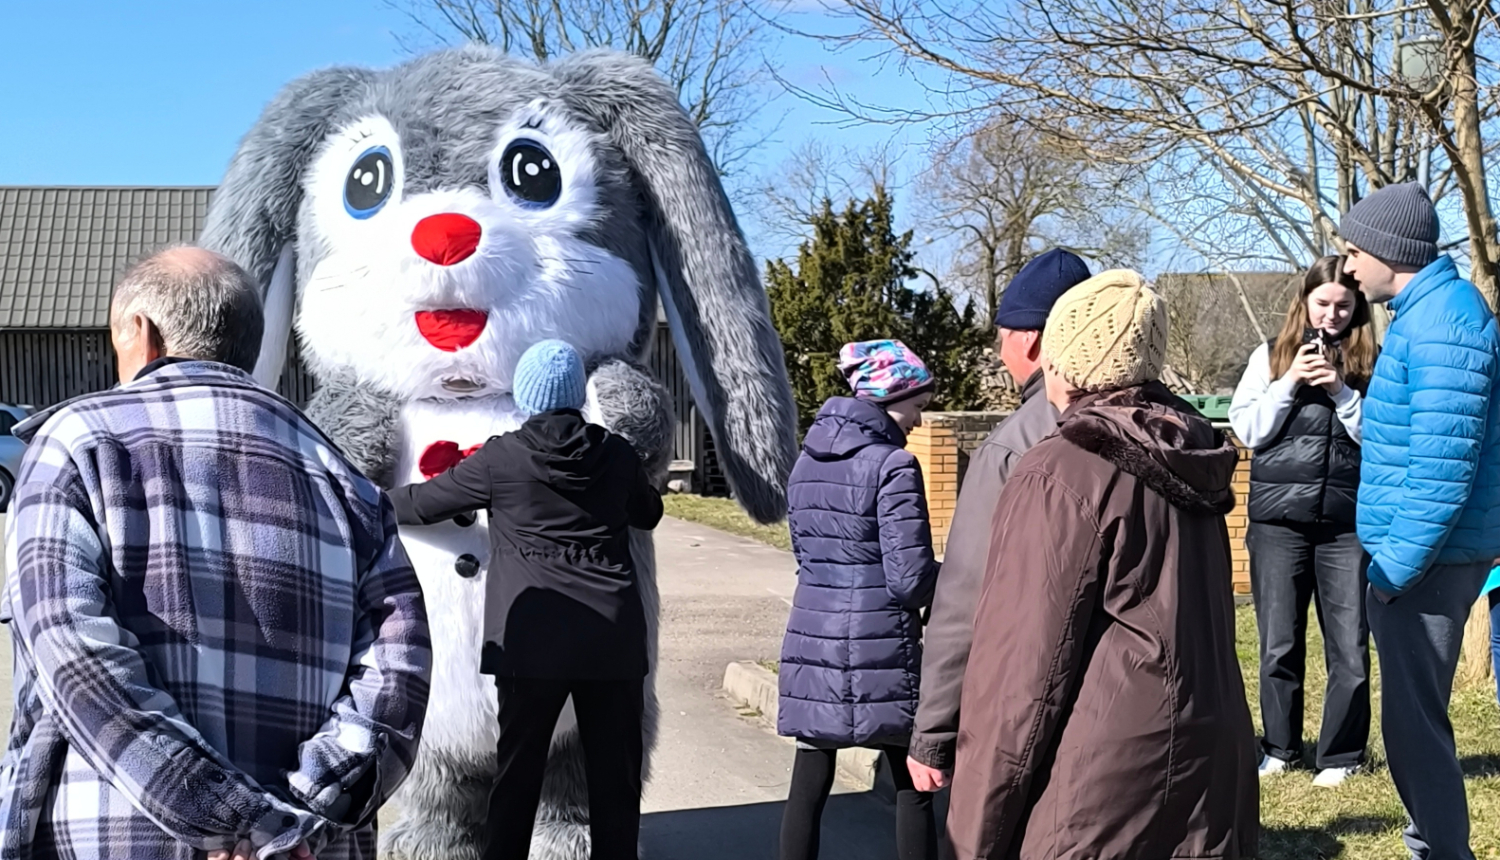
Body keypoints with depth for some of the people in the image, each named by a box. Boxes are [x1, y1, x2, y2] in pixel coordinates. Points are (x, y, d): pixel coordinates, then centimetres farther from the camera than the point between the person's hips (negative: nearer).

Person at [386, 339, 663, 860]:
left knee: (519, 774, 8)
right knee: (615, 775, 6)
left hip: (533, 641, -2)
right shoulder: (617, 454, 5)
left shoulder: (500, 458, -2)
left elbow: (424, 503, 10)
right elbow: (648, 514, 24)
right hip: (614, 639, 2)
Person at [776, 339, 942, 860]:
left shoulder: (807, 461, 9)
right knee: (913, 788, 8)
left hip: (811, 639, 6)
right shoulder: (892, 466, -13)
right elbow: (911, 579, -15)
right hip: (878, 650, -6)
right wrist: (944, 579, 4)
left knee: (809, 787, 10)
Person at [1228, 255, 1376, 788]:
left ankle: (1341, 754, 14)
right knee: (1279, 643, 7)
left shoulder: (1370, 364, 6)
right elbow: (1246, 430, 1)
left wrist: (1340, 391, -12)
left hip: (1348, 523, 0)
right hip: (1279, 519, 0)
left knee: (1349, 646, 1)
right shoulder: (1271, 355, 7)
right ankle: (1280, 746, 22)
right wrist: (1291, 381, -9)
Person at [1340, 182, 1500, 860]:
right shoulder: (1428, 310, 14)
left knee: (1414, 720, -2)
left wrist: (1398, 567, -20)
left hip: (1427, 562, -10)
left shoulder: (1441, 323, -18)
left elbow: (1442, 468, -24)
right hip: (1419, 556, 10)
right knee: (1414, 713, 18)